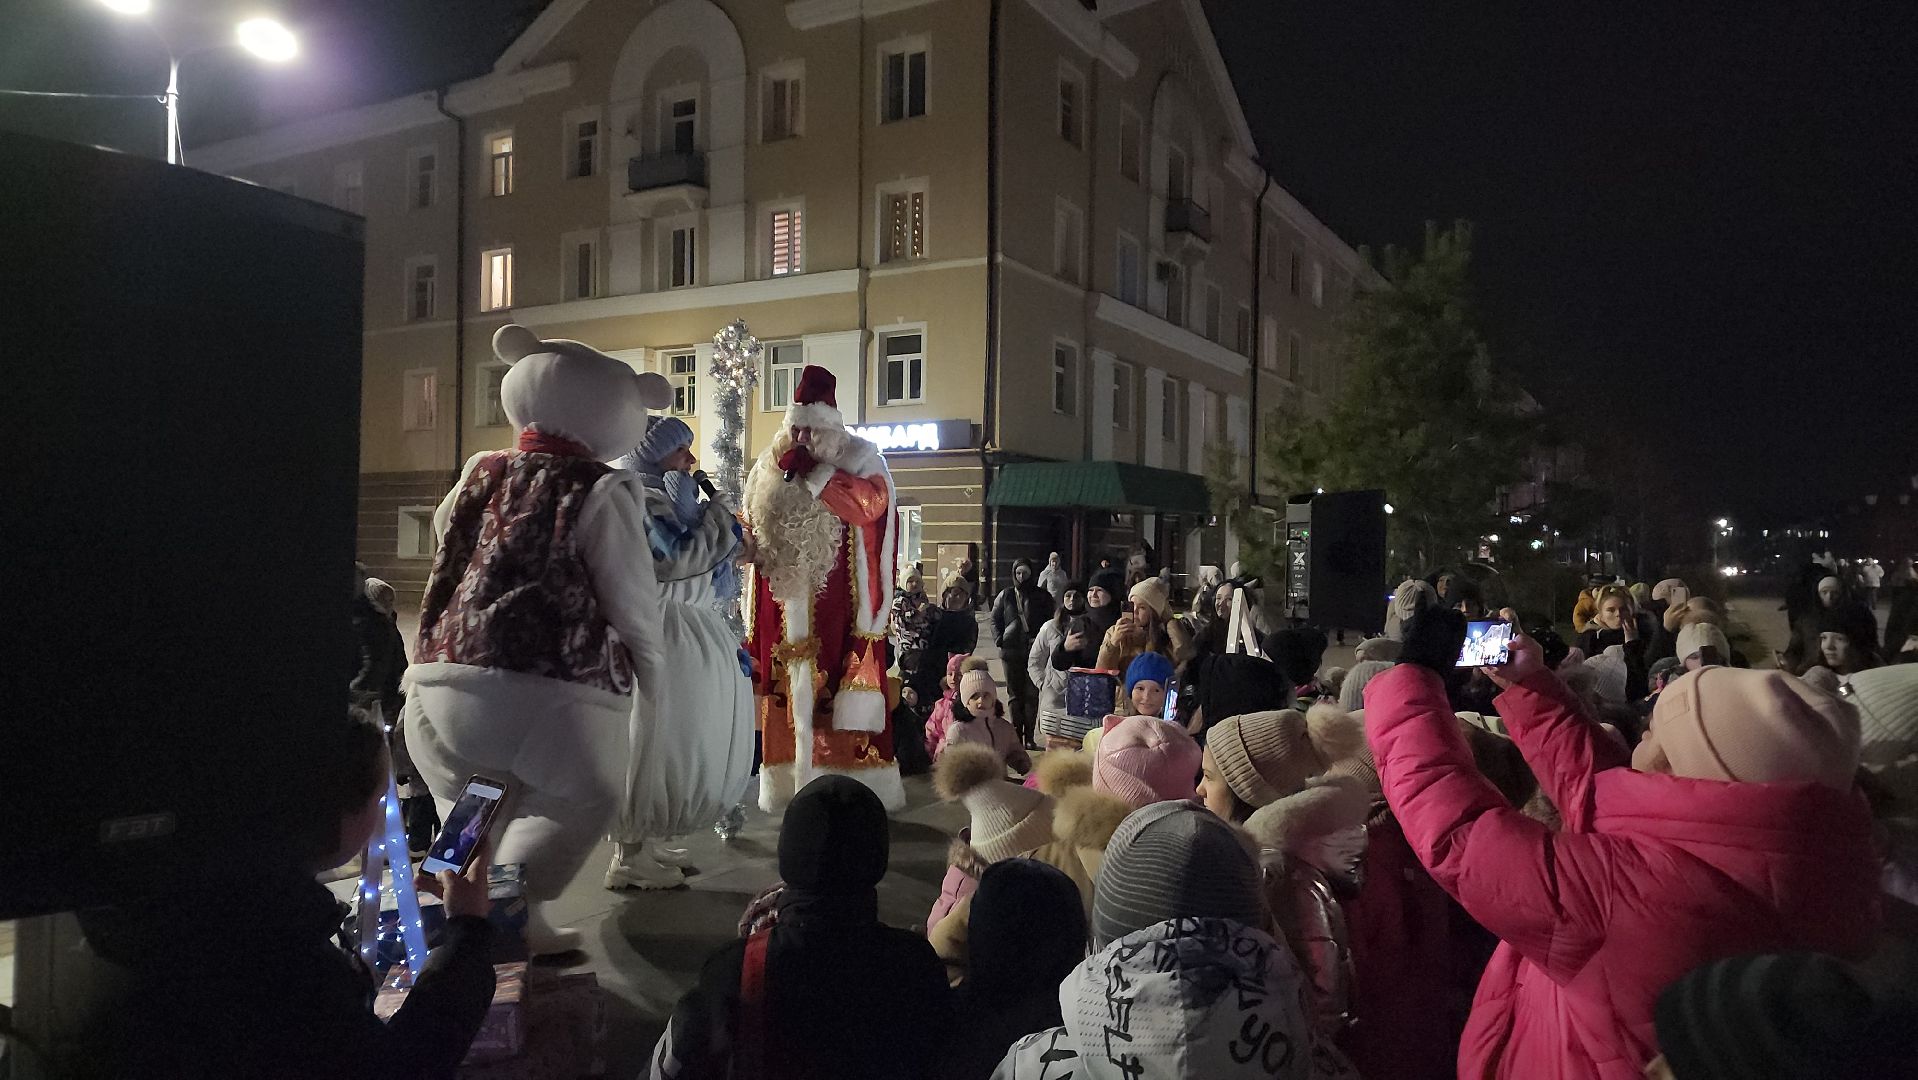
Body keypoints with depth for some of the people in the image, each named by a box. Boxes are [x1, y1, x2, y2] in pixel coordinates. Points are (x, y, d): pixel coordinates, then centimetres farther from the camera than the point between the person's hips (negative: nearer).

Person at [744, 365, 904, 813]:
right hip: (787, 601, 4)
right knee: (789, 694, 6)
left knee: (838, 692, -6)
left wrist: (813, 472, -16)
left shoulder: (860, 456, 2)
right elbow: (752, 522, 19)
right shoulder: (771, 464, 15)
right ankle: (790, 784, 12)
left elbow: (872, 500, -17)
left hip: (839, 603, -4)